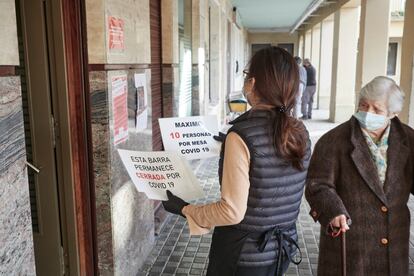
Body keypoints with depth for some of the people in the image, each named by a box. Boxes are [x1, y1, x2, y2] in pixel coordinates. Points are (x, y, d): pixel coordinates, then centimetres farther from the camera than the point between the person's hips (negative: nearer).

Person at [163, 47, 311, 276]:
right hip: (283, 249, 6)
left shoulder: (242, 135, -24)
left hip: (244, 256, -6)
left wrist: (184, 209, -9)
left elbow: (232, 212, -24)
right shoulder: (300, 133, -4)